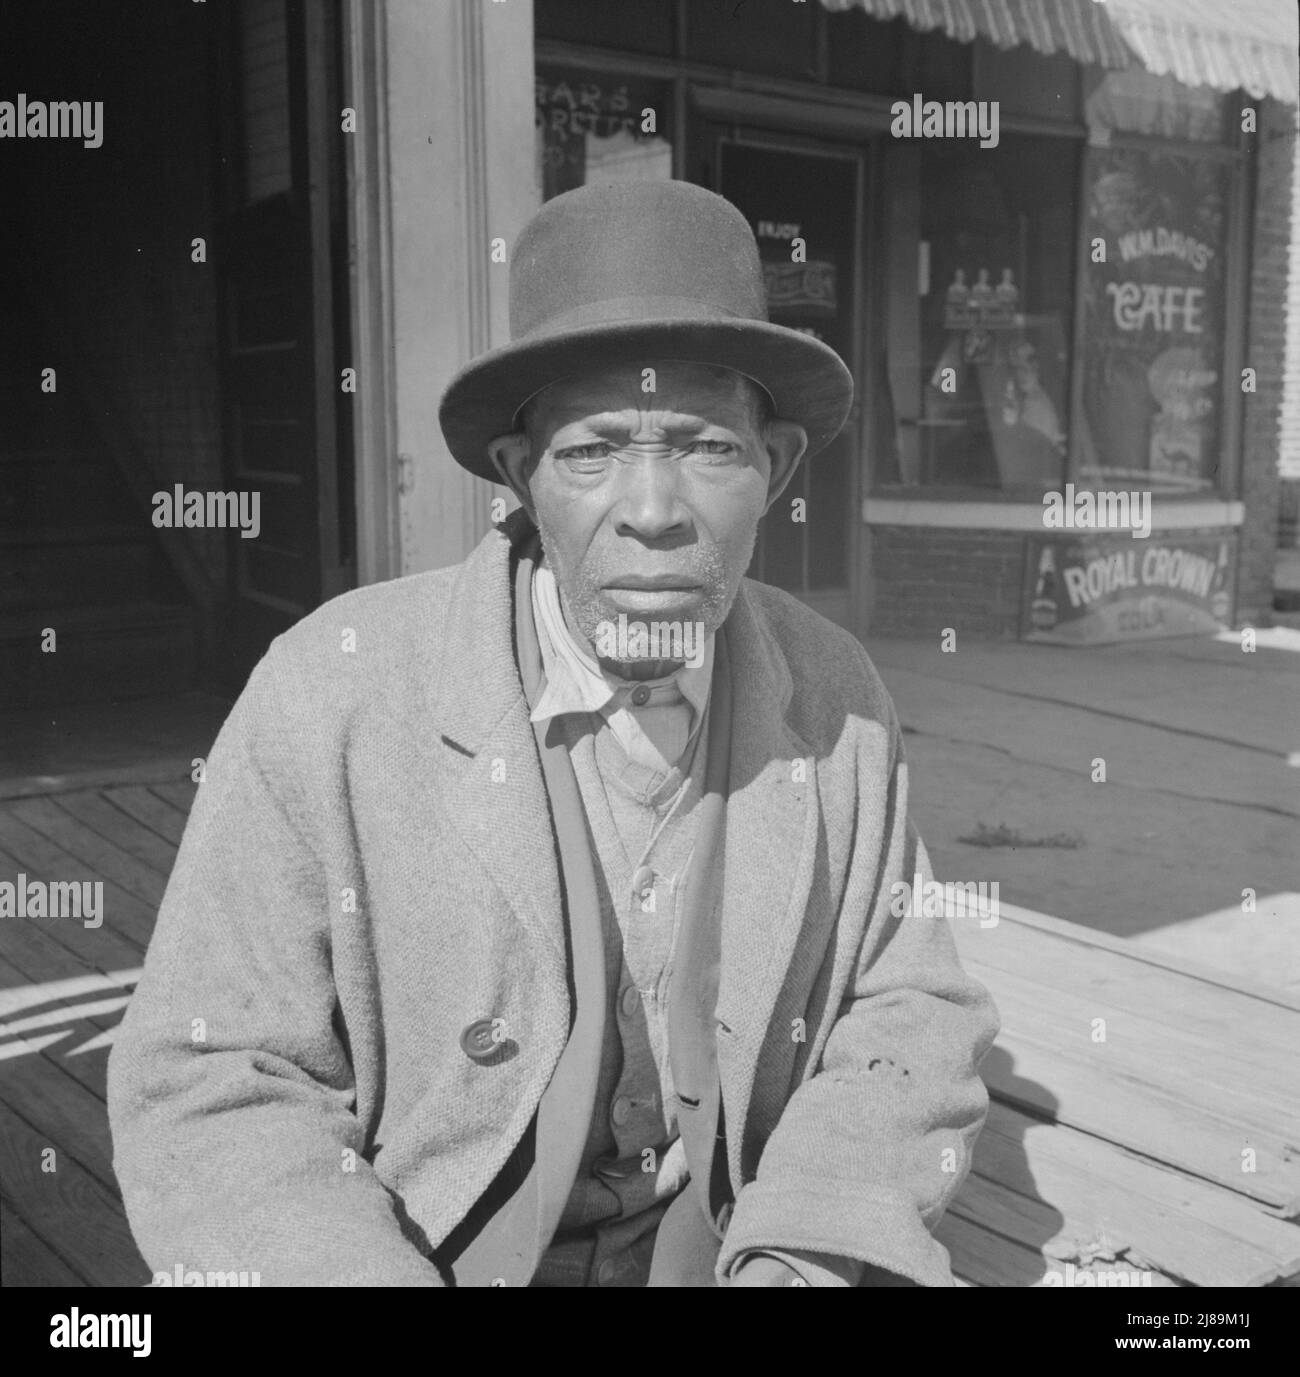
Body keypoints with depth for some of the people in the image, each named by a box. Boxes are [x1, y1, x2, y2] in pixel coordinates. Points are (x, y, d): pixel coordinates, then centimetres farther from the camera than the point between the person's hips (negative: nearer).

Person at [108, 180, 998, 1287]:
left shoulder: (836, 695, -6)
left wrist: (799, 1257, -15)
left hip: (730, 1247, 3)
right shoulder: (335, 691, -17)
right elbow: (213, 1093, -13)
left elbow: (910, 1018, 0)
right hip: (417, 1257, -2)